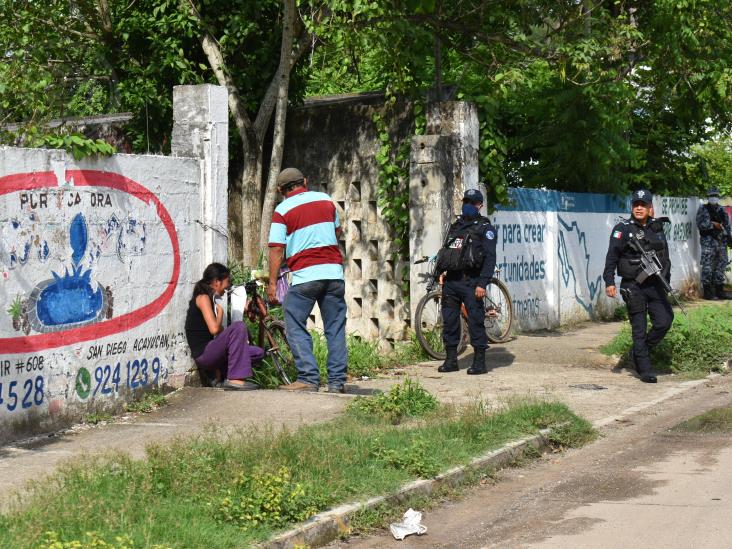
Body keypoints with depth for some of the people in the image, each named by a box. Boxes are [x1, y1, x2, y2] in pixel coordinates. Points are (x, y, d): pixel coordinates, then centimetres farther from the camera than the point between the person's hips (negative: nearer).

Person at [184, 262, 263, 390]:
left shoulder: (212, 299, 20)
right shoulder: (203, 298, -9)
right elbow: (214, 329, -19)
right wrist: (220, 311, -3)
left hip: (211, 353, 9)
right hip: (203, 355, -9)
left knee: (258, 353, 6)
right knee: (238, 326, -26)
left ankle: (220, 378, 8)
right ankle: (235, 380, -26)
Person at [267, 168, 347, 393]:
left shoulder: (283, 210, -1)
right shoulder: (325, 199, 13)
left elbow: (277, 249, -6)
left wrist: (272, 283, -3)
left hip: (305, 275, -4)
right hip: (334, 272, 4)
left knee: (296, 327, 4)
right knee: (335, 329, 8)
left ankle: (309, 378, -5)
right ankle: (337, 381, 6)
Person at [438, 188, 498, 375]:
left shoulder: (485, 228, 0)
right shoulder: (455, 226, 19)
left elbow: (490, 258, -8)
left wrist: (482, 284, -17)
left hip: (470, 281, -6)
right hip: (451, 281, 6)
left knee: (475, 321, -6)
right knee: (449, 321, 6)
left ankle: (479, 361, -1)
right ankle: (451, 359, 14)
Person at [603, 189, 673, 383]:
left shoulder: (657, 228, 10)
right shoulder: (623, 229, -5)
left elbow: (665, 256, 19)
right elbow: (612, 257, -9)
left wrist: (666, 280, 18)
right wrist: (609, 282, -18)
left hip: (655, 285, 5)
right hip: (633, 287, -5)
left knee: (664, 321, -4)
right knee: (639, 329, -1)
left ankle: (639, 352, 18)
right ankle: (644, 369, 8)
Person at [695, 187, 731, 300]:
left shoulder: (721, 210, 17)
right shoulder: (703, 210, 0)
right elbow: (700, 224, -11)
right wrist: (713, 224, -15)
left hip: (721, 241, 6)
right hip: (708, 241, -6)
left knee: (721, 265, 8)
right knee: (707, 266, -8)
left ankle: (719, 291, 15)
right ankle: (707, 292, -6)